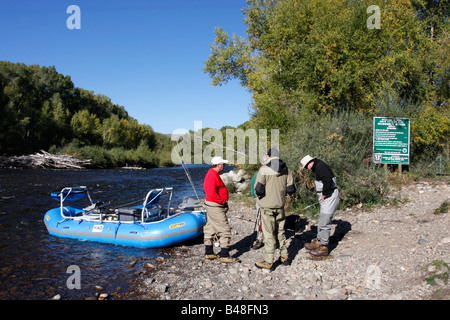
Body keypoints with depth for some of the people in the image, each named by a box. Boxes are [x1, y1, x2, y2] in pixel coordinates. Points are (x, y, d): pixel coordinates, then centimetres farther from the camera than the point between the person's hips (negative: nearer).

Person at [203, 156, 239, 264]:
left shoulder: (212, 173, 14)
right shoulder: (213, 175, -20)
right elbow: (211, 193, -29)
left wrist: (222, 201, 13)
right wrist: (222, 201, -19)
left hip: (211, 206, 11)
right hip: (215, 207, -11)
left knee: (210, 229, 15)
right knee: (225, 230, -6)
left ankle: (209, 253, 25)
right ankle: (224, 256, -2)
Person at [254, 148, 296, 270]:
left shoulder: (264, 169, -13)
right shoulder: (286, 170, 3)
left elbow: (258, 189, -19)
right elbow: (291, 189, 3)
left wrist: (259, 195, 2)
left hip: (267, 206, -5)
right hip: (280, 205, 5)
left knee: (269, 234, 1)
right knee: (280, 231, 19)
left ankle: (268, 262, 8)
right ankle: (284, 257, 28)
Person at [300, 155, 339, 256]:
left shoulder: (320, 166, -15)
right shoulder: (319, 167, 16)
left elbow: (328, 181, -28)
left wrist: (324, 195, -18)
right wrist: (322, 195, 9)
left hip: (329, 198, -11)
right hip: (326, 198, 11)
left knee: (324, 223, -4)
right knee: (321, 221, 19)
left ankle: (324, 247, 5)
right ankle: (318, 242, 30)